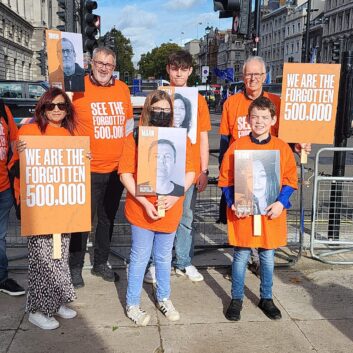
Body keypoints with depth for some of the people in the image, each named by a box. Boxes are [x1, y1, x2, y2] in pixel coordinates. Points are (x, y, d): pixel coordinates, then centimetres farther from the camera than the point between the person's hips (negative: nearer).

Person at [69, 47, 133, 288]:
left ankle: (101, 263, 34)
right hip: (88, 169, -4)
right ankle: (76, 267, 23)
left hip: (117, 168, 5)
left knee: (108, 219, 17)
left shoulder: (123, 89, 6)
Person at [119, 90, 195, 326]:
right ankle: (132, 305, 24)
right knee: (140, 258, 8)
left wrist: (174, 196, -13)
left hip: (170, 211, 3)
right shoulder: (136, 137, -6)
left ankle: (164, 299, 37)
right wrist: (144, 202, -17)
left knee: (164, 257, 18)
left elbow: (190, 172, 2)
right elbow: (125, 173, -10)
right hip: (141, 210, -3)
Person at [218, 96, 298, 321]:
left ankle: (266, 298, 32)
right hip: (242, 212, -1)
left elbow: (290, 180, 3)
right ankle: (237, 299, 25)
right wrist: (232, 203, -12)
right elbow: (226, 179, -1)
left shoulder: (282, 148, 1)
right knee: (241, 256, 7)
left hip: (271, 213, 2)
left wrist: (281, 203, -11)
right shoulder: (237, 146, -3)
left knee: (268, 257, 13)